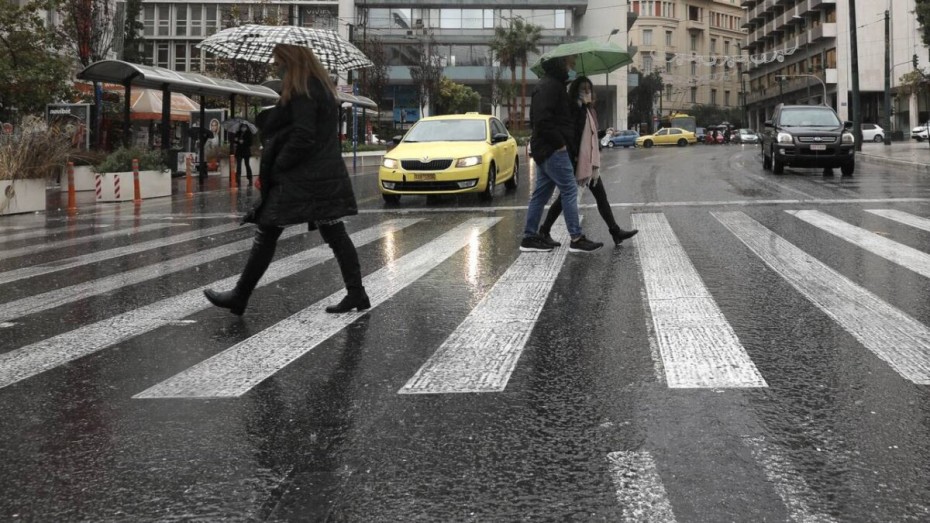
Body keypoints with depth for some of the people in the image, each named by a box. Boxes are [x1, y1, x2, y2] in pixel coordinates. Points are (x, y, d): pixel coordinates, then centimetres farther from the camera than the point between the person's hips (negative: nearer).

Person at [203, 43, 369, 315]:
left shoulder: (301, 91, -14)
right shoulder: (322, 86, 15)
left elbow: (303, 136, -22)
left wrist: (276, 166, -12)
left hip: (298, 180, -9)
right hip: (325, 177, 9)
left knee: (266, 234, -1)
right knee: (335, 234, 8)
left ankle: (239, 297, 6)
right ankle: (356, 293, 6)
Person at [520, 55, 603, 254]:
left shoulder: (553, 84, 20)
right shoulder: (549, 86, -14)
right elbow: (542, 120, -24)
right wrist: (559, 142, -18)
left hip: (546, 149, 11)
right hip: (553, 149, -11)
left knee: (541, 193, 11)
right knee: (569, 189, -9)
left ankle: (530, 237, 14)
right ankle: (576, 239, -9)